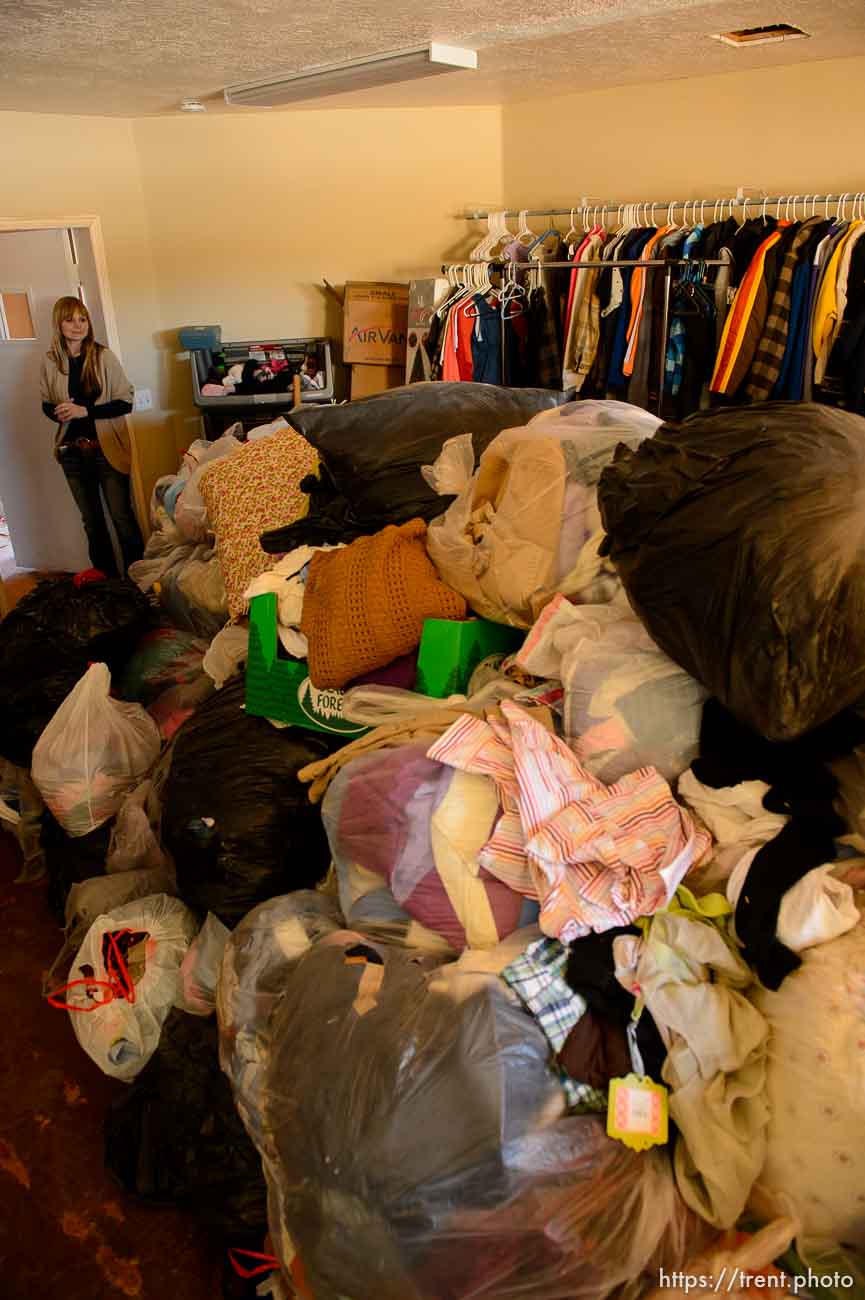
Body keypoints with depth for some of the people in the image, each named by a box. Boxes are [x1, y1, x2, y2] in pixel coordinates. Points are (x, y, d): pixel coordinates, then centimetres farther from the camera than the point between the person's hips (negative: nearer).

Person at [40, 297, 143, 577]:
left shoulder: (103, 356, -8)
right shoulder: (50, 361, 1)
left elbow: (126, 402, -8)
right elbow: (46, 404, 12)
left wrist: (85, 410, -18)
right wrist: (58, 413, -11)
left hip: (107, 449, -3)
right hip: (72, 452, 4)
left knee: (122, 517, -1)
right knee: (91, 520, 13)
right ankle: (105, 578, 25)